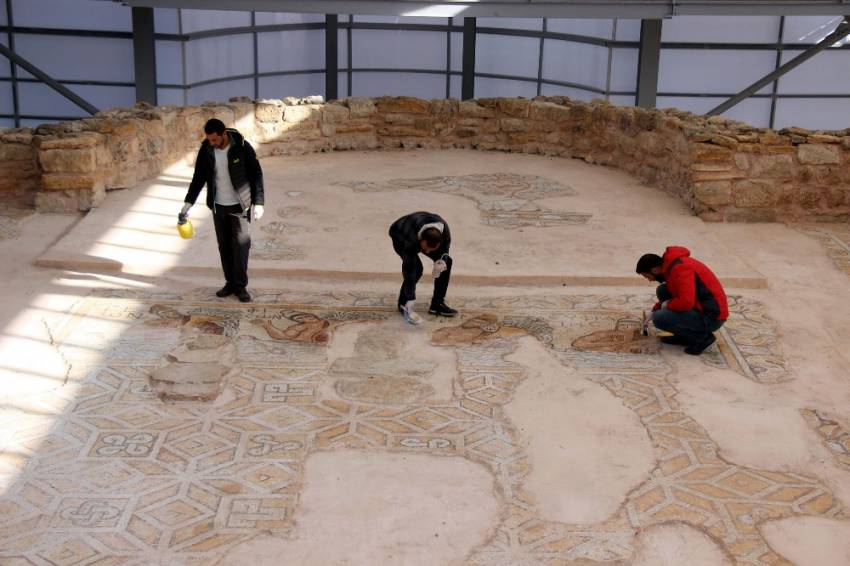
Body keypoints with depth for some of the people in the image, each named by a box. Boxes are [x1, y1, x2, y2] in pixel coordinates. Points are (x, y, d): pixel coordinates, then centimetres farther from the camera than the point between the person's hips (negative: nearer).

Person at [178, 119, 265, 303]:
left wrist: (258, 203, -13)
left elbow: (256, 174, -9)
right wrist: (188, 203, -2)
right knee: (224, 246, 9)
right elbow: (199, 177, 4)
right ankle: (230, 283, 19)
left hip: (239, 206, -4)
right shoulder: (206, 150, -5)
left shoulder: (242, 147, -15)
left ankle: (241, 286, 5)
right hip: (218, 206, 4)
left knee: (241, 245, -4)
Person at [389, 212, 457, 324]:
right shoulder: (411, 239, -44)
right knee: (415, 267, -27)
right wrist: (410, 299, -39)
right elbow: (409, 270, -41)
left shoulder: (445, 232, -33)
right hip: (400, 235, -5)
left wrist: (443, 261, -34)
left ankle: (437, 304, -1)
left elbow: (444, 251, -11)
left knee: (447, 261, -10)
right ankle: (403, 304, -7)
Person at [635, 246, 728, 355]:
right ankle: (684, 335, 11)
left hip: (711, 317, -10)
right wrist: (656, 307, 20)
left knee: (659, 318, -18)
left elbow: (686, 302, -32)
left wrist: (667, 304, -11)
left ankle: (702, 337, -4)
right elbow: (676, 293, 28)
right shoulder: (671, 264, 8)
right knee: (662, 290, 11)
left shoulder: (680, 268, -22)